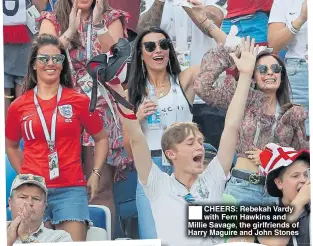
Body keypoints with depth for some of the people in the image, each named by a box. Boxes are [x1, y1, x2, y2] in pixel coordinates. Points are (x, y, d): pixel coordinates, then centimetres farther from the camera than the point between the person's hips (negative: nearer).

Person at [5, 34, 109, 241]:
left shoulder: (79, 101, 2)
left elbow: (101, 138, 13)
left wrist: (96, 174, 4)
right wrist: (24, 175, 11)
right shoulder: (19, 106, 5)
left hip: (71, 189, -1)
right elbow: (11, 146, 21)